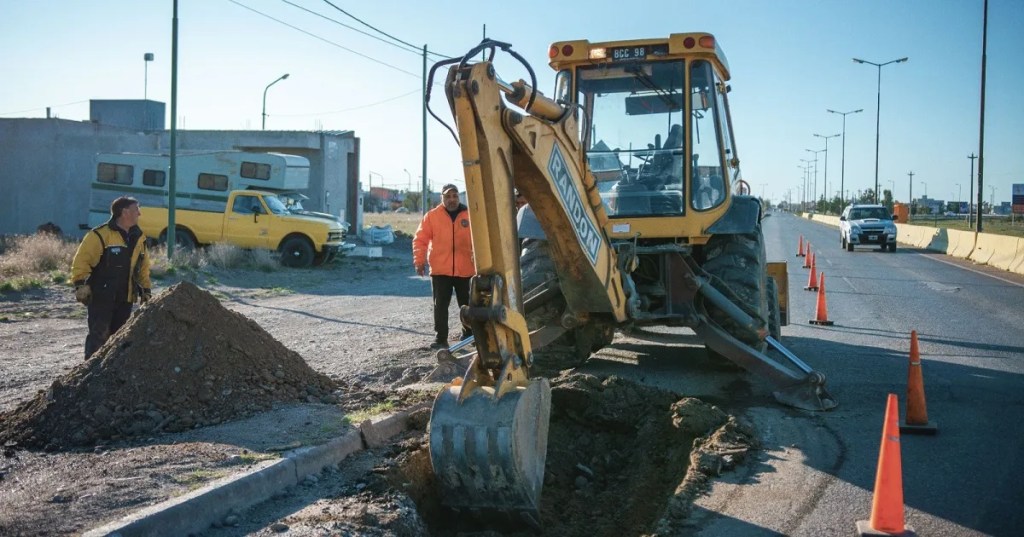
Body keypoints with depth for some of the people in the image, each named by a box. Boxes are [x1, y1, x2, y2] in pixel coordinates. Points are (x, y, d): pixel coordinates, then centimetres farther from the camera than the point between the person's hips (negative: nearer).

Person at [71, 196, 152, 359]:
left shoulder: (138, 238, 12)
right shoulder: (100, 235, -11)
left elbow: (143, 267, 21)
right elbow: (81, 260, -12)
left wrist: (146, 290, 18)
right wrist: (80, 284, -20)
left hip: (125, 298, 7)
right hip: (101, 297, -7)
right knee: (99, 336, -9)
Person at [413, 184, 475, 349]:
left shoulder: (469, 215, 3)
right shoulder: (432, 216, 0)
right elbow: (420, 239, 0)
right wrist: (419, 261, -8)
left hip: (465, 270, 1)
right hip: (440, 270, -1)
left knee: (467, 305, 13)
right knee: (440, 306, -1)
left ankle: (469, 335, 30)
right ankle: (441, 338, 4)